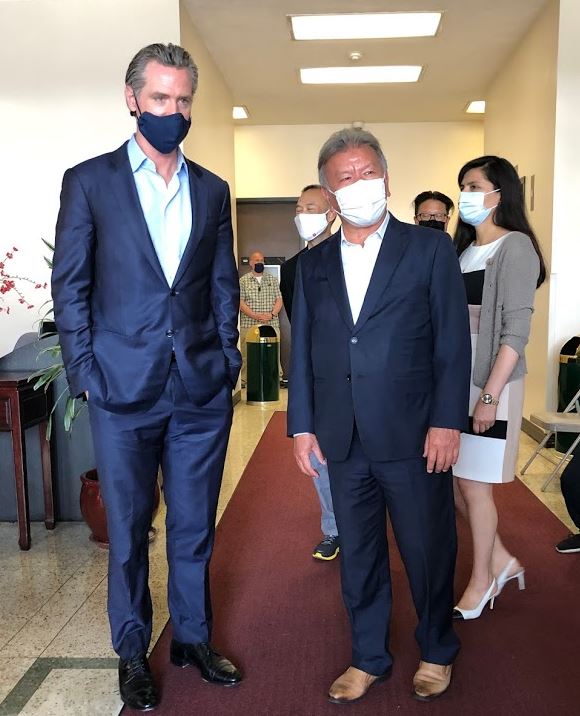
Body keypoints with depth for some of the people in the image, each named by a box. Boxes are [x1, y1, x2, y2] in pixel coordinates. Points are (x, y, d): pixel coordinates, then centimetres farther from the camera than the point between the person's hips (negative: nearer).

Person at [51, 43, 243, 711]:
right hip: (124, 389, -2)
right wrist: (84, 371, -6)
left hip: (203, 389, 3)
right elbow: (70, 285, 0)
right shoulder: (89, 180, 2)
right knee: (127, 530, 11)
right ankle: (132, 652, 30)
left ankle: (192, 638, 33)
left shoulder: (211, 189, 11)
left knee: (194, 525, 14)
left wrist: (226, 356, 4)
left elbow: (224, 284, 13)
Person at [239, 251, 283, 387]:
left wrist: (272, 314, -9)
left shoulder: (273, 280, 15)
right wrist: (255, 316, -13)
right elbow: (240, 302, -1)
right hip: (248, 324, -2)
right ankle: (243, 380, 4)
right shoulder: (243, 281, 7)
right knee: (246, 354, -3)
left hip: (271, 324, 2)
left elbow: (279, 299, 10)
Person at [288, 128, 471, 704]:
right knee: (358, 553, 15)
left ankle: (437, 652, 37)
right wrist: (301, 425, 5)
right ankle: (369, 657, 35)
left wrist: (447, 422, -10)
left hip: (413, 437, -3)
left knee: (428, 550, 11)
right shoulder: (313, 264, 9)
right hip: (343, 440, 3)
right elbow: (302, 349, 9)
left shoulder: (430, 249, -1)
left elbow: (453, 342, -4)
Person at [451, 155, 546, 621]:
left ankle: (482, 581, 23)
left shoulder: (515, 247, -9)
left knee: (473, 485, 2)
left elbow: (516, 330, -15)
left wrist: (490, 395, -19)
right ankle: (501, 561, 30)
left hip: (490, 385, -7)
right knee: (450, 480, 11)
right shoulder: (463, 248, 13)